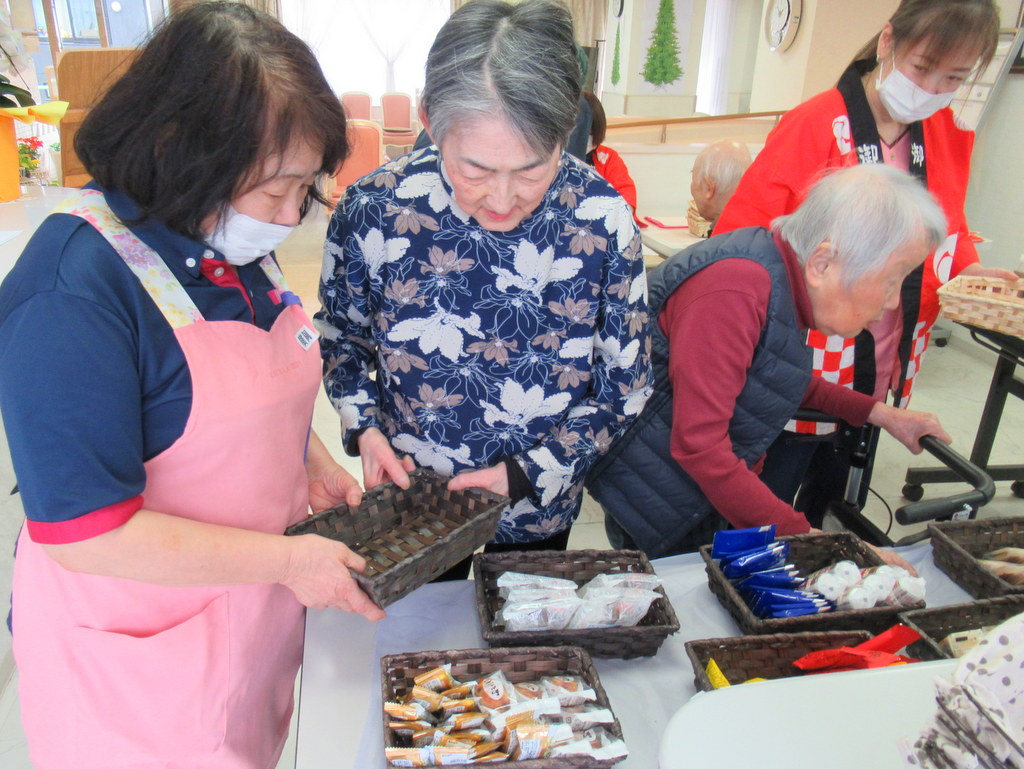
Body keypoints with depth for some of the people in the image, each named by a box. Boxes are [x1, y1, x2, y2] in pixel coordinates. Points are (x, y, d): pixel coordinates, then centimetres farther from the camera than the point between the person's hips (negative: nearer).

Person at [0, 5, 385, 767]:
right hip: (140, 656, -6)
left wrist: (316, 471, -2)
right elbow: (86, 534, -26)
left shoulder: (238, 243, -2)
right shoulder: (73, 290, -26)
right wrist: (287, 559, -22)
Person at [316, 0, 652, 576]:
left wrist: (525, 473, -19)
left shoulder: (604, 221, -21)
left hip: (539, 509, 0)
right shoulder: (373, 210, -21)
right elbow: (340, 335, -1)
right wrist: (364, 427, -16)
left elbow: (625, 385, -11)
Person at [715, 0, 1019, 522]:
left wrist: (969, 274, -2)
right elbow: (742, 238, -15)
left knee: (837, 512, 22)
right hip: (798, 377, -6)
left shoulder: (947, 137, 3)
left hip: (880, 381, 6)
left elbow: (947, 232, 16)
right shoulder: (813, 125, -15)